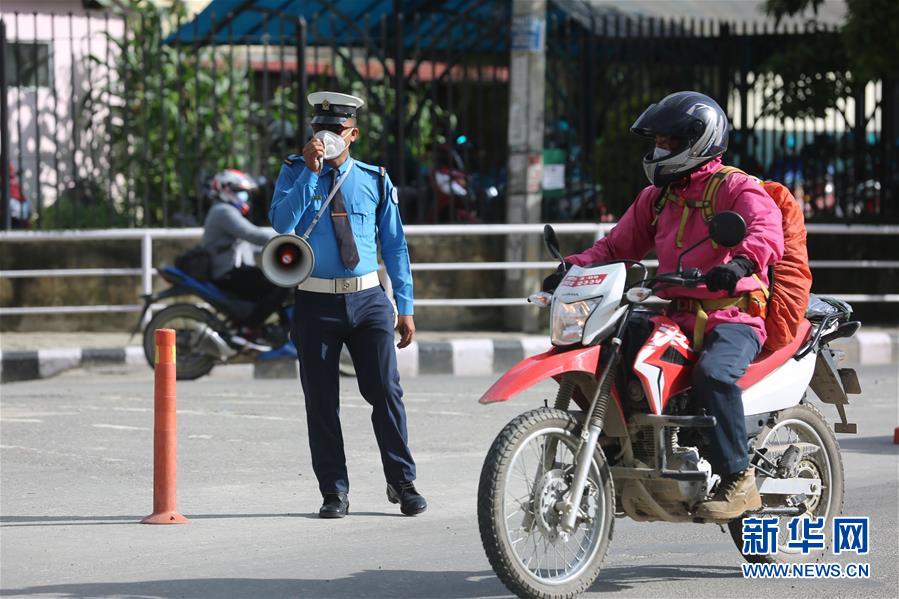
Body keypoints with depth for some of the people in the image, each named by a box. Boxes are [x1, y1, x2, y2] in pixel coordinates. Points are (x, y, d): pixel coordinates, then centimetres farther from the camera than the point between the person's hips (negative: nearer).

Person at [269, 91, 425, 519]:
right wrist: (310, 173, -20)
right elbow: (281, 222, -14)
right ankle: (334, 492, 11)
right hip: (316, 302, 0)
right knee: (321, 401, 2)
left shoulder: (375, 180, 7)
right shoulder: (295, 173, 4)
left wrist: (405, 308, 6)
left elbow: (394, 245, 10)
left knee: (385, 391, -2)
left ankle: (402, 482, 10)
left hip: (368, 300, 0)